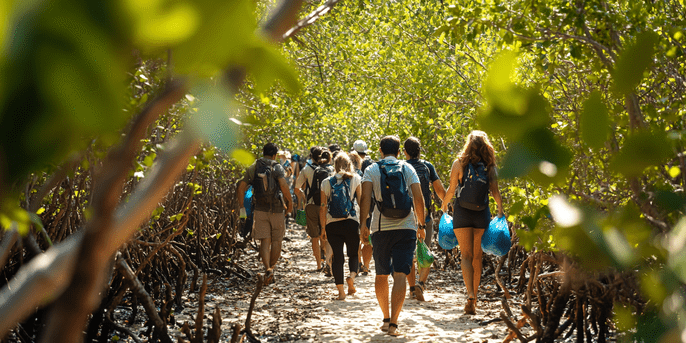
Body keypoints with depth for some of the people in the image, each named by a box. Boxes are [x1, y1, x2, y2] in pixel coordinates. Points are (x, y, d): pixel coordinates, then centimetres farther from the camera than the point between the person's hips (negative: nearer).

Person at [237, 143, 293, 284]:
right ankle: (272, 266, 14)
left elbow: (242, 186, 1)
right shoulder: (277, 167, -5)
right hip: (276, 210, -2)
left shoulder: (253, 167, 5)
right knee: (276, 241, 13)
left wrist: (241, 207, 9)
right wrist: (290, 202, -7)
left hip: (260, 210, 2)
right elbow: (283, 185, -20)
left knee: (265, 241, 0)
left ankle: (267, 269, -17)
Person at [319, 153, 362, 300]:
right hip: (351, 222, -1)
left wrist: (323, 227, 9)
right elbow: (361, 202, -2)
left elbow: (323, 207, 4)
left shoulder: (326, 182, 5)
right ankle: (352, 276, -13)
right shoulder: (356, 179, 2)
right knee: (353, 253, 15)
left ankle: (341, 291, 1)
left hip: (332, 225, 1)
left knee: (337, 257, 5)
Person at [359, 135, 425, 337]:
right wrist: (421, 225, 7)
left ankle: (386, 319, 24)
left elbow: (365, 198, -9)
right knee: (400, 275, -5)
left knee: (381, 275, 16)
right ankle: (393, 323, -13)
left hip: (381, 228, 1)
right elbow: (418, 199, -1)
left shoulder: (371, 170, 3)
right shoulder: (408, 169, 5)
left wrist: (363, 225, -7)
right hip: (406, 228, 0)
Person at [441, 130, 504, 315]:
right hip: (482, 214, 2)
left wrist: (444, 204, 15)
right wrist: (500, 212, 5)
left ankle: (470, 294, -19)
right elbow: (495, 192, -4)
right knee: (477, 257, 11)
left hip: (462, 212, -2)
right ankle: (474, 298, 17)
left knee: (466, 256, 0)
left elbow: (451, 189, -2)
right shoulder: (490, 166, 1)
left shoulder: (459, 163, -3)